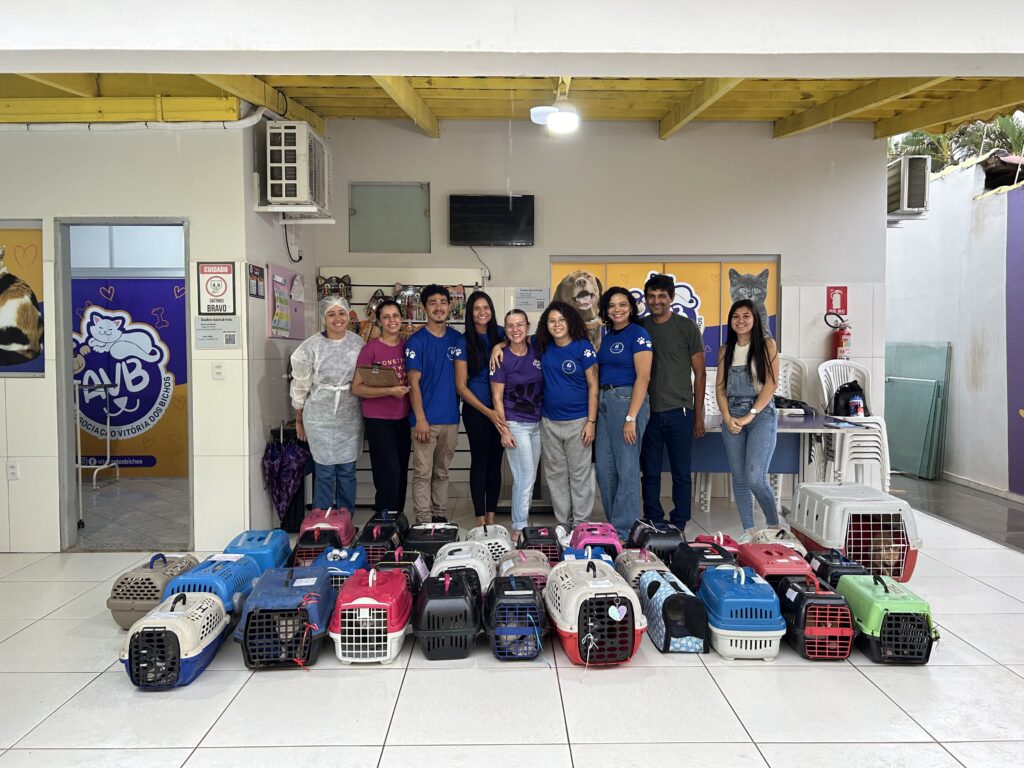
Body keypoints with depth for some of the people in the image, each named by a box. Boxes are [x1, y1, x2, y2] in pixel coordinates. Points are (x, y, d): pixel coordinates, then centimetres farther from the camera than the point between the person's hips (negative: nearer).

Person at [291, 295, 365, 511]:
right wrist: (299, 420, 4)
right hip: (321, 417, -3)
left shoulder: (357, 343, 2)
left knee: (347, 470, 8)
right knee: (325, 471, 0)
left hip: (350, 416, 3)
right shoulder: (311, 346, -7)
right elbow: (300, 385, 0)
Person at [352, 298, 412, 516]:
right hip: (378, 420, -5)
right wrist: (390, 391, -20)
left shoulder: (407, 346, 7)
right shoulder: (370, 348, -8)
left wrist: (408, 388, 1)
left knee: (402, 473, 11)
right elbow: (357, 388, -11)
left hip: (403, 418, 5)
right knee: (388, 474, -8)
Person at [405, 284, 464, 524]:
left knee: (442, 472, 14)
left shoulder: (458, 338, 8)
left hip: (450, 417, 4)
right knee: (423, 473, -1)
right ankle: (424, 522, 6)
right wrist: (420, 419, -14)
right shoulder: (416, 341, -5)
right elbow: (413, 382, -8)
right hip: (426, 418, -4)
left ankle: (441, 518, 24)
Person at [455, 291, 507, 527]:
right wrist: (487, 412, -13)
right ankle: (480, 520, 12)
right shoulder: (464, 342, -4)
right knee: (479, 462, 2)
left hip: (499, 408, 4)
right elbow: (461, 386, -6)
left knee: (495, 461, 9)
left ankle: (491, 517, 19)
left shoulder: (500, 336, 5)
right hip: (476, 410, -3)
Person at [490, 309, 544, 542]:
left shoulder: (537, 351, 3)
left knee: (529, 476, 11)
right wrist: (504, 430, -11)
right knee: (526, 476, -8)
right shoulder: (501, 358, -8)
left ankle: (522, 520, 23)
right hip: (515, 423, -4)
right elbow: (497, 397, -7)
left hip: (538, 422, 5)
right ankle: (519, 528, 1)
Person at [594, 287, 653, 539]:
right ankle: (612, 525, 23)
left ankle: (624, 531, 7)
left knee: (626, 468, -2)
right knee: (604, 467, 10)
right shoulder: (604, 334, 13)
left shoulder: (638, 334, -7)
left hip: (627, 400, -7)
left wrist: (631, 418, -18)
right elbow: (597, 370, 14)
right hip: (603, 401, 7)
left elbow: (643, 378, -13)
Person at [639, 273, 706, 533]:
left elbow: (699, 373, 2)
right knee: (650, 473, 7)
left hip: (679, 412, -2)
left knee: (681, 473, 4)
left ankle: (678, 525, 14)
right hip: (648, 412, 2)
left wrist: (698, 414, -3)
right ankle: (653, 523, 18)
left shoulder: (687, 327, 0)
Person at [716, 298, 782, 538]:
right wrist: (727, 417, -6)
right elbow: (720, 387, 9)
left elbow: (771, 383, -7)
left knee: (755, 478, -14)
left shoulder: (767, 345, 1)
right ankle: (748, 532, 14)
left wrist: (750, 415, -12)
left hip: (761, 414, -4)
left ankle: (775, 526, 8)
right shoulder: (725, 350, 12)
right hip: (732, 417, 4)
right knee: (739, 478, 5)